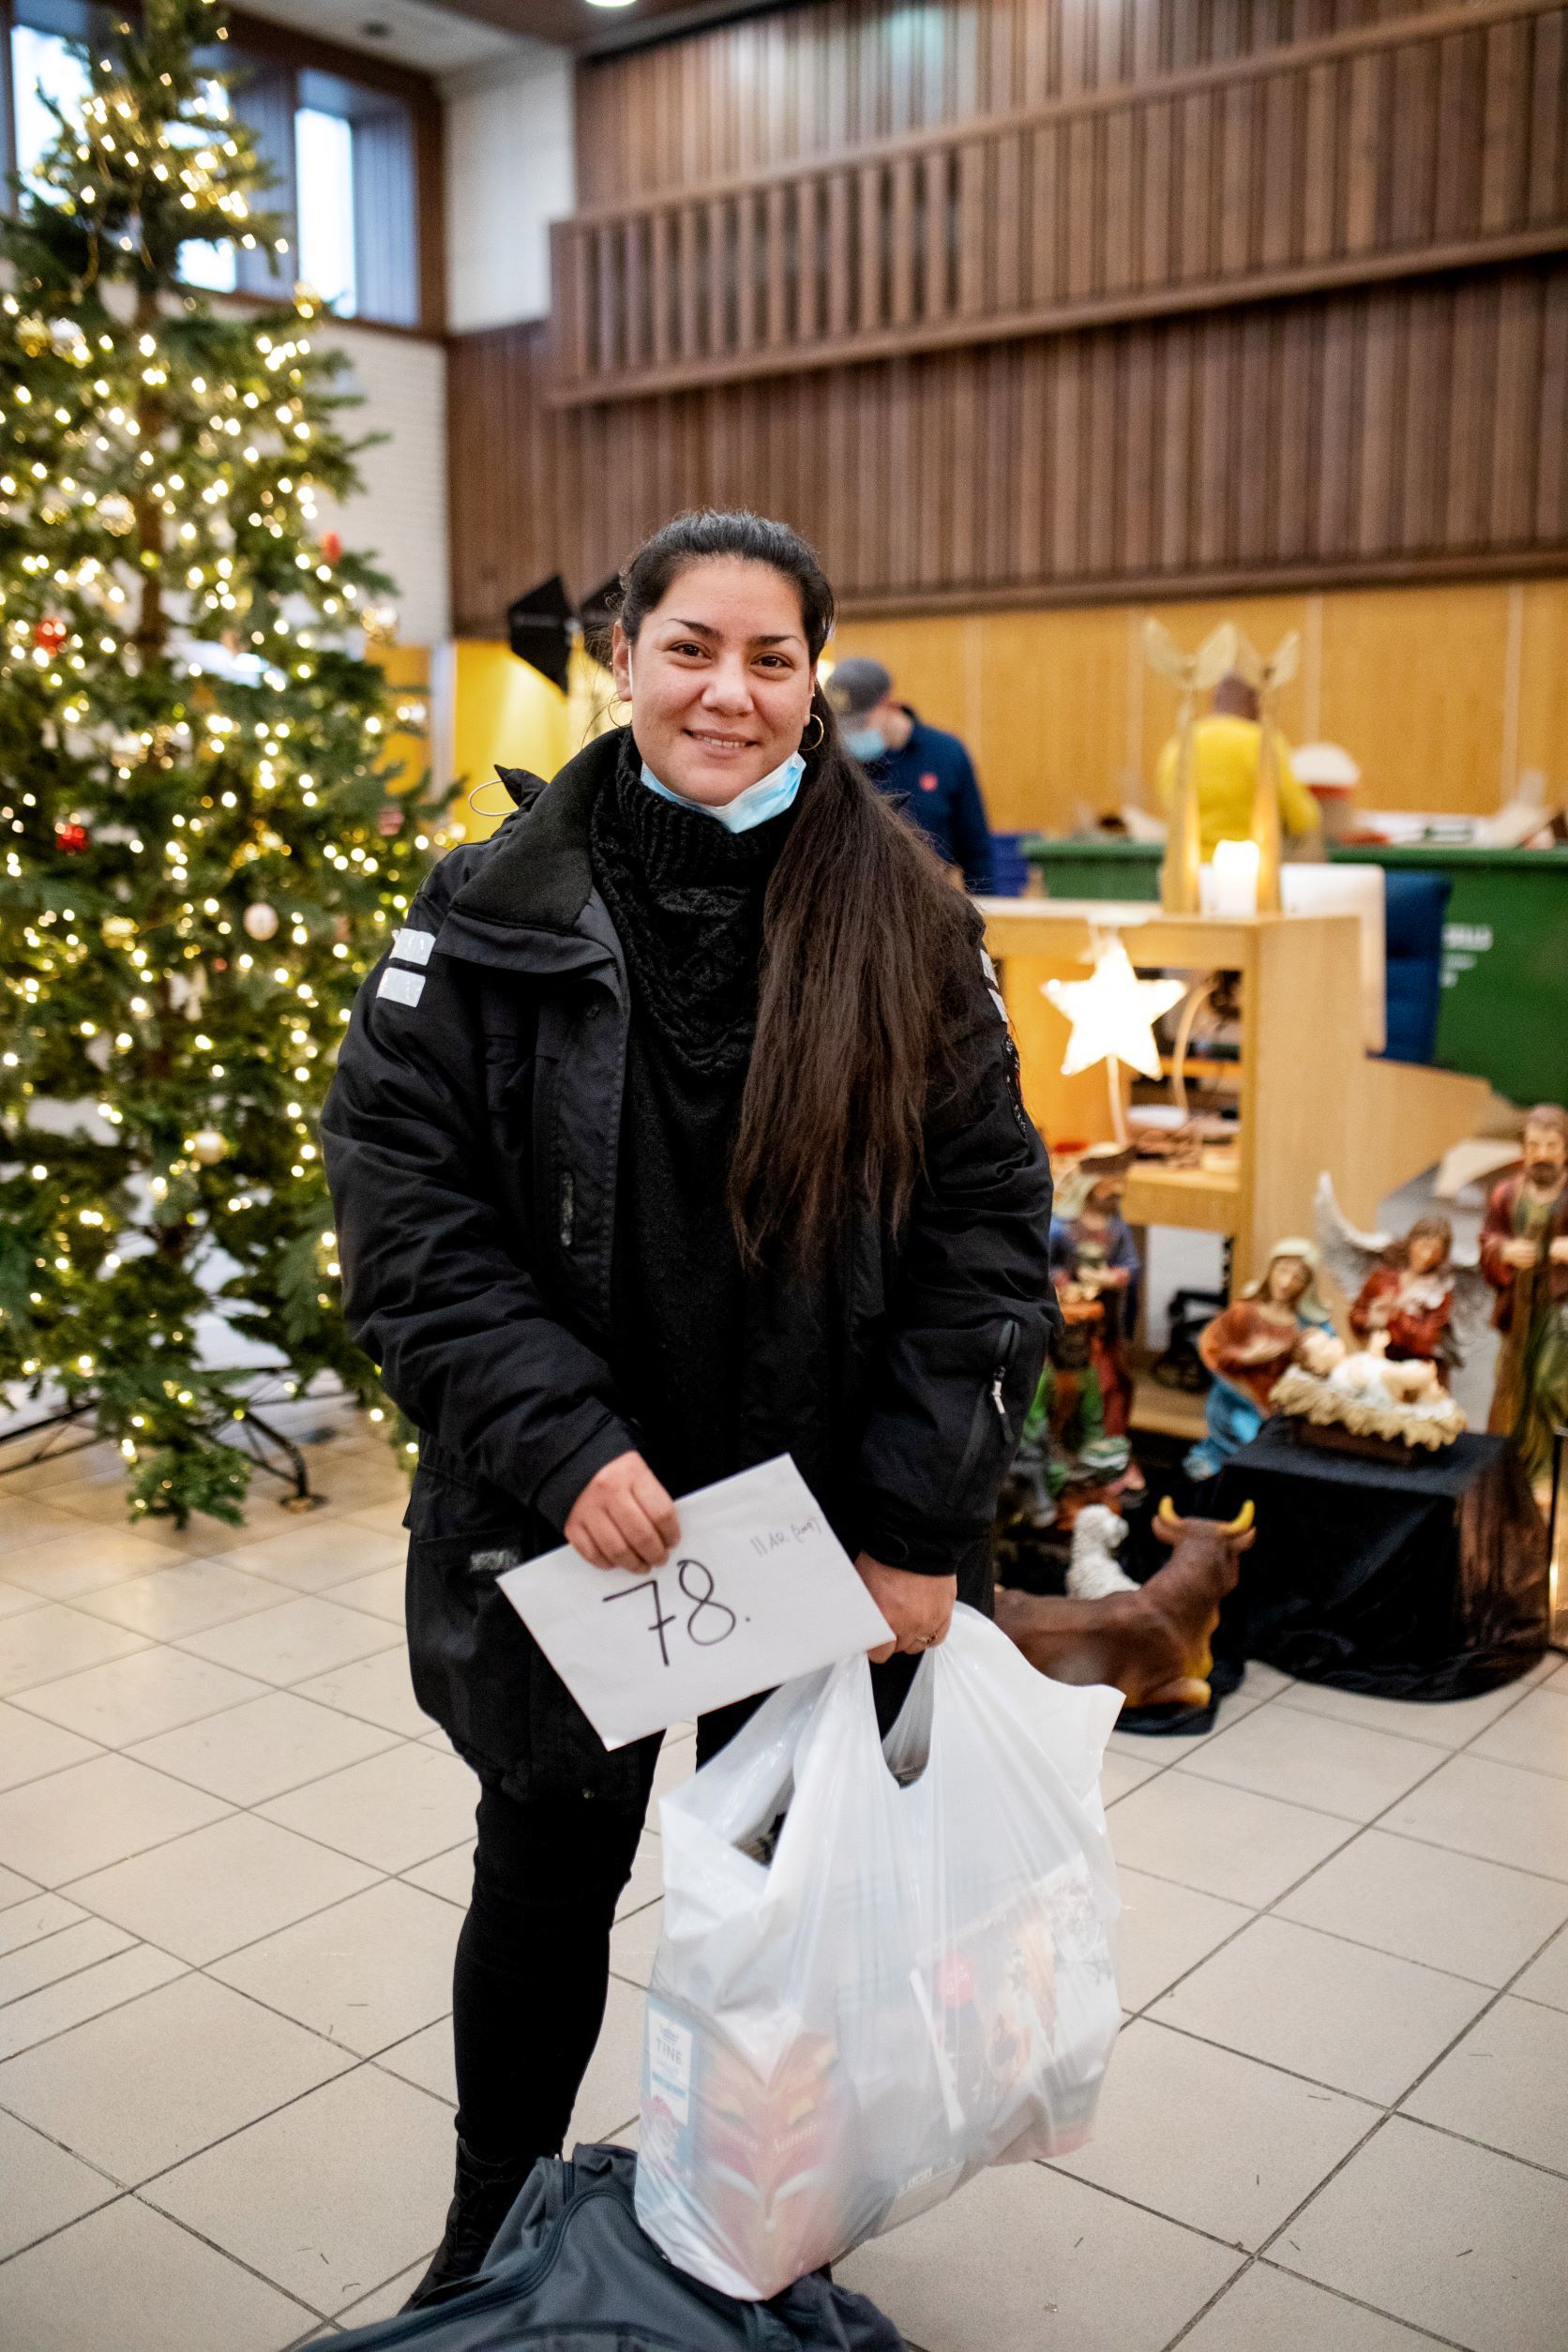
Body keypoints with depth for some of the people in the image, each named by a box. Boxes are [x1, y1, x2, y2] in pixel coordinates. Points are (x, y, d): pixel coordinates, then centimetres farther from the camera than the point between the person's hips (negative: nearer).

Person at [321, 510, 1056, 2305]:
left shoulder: (905, 928, -3)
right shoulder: (491, 919, -5)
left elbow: (987, 1219, -5)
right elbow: (405, 1210, -8)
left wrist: (918, 1522, -11)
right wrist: (562, 1442, -19)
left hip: (828, 1533, 1)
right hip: (564, 1525, 0)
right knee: (546, 1887, 18)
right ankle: (491, 2249, 44)